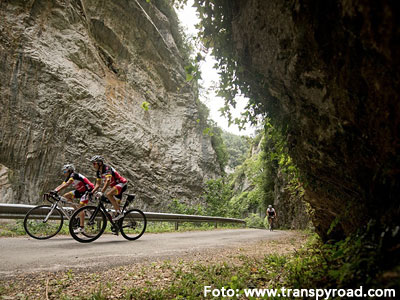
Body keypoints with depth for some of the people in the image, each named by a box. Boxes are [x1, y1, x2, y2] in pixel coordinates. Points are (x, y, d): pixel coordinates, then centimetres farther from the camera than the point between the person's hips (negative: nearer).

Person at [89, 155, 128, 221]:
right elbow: (98, 184, 11)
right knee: (115, 203, 14)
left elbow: (108, 181, -35)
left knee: (108, 194, -28)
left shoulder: (107, 168, -22)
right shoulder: (98, 172, 5)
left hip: (121, 184, -10)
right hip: (115, 185, 10)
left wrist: (101, 192, -44)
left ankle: (119, 213, -21)